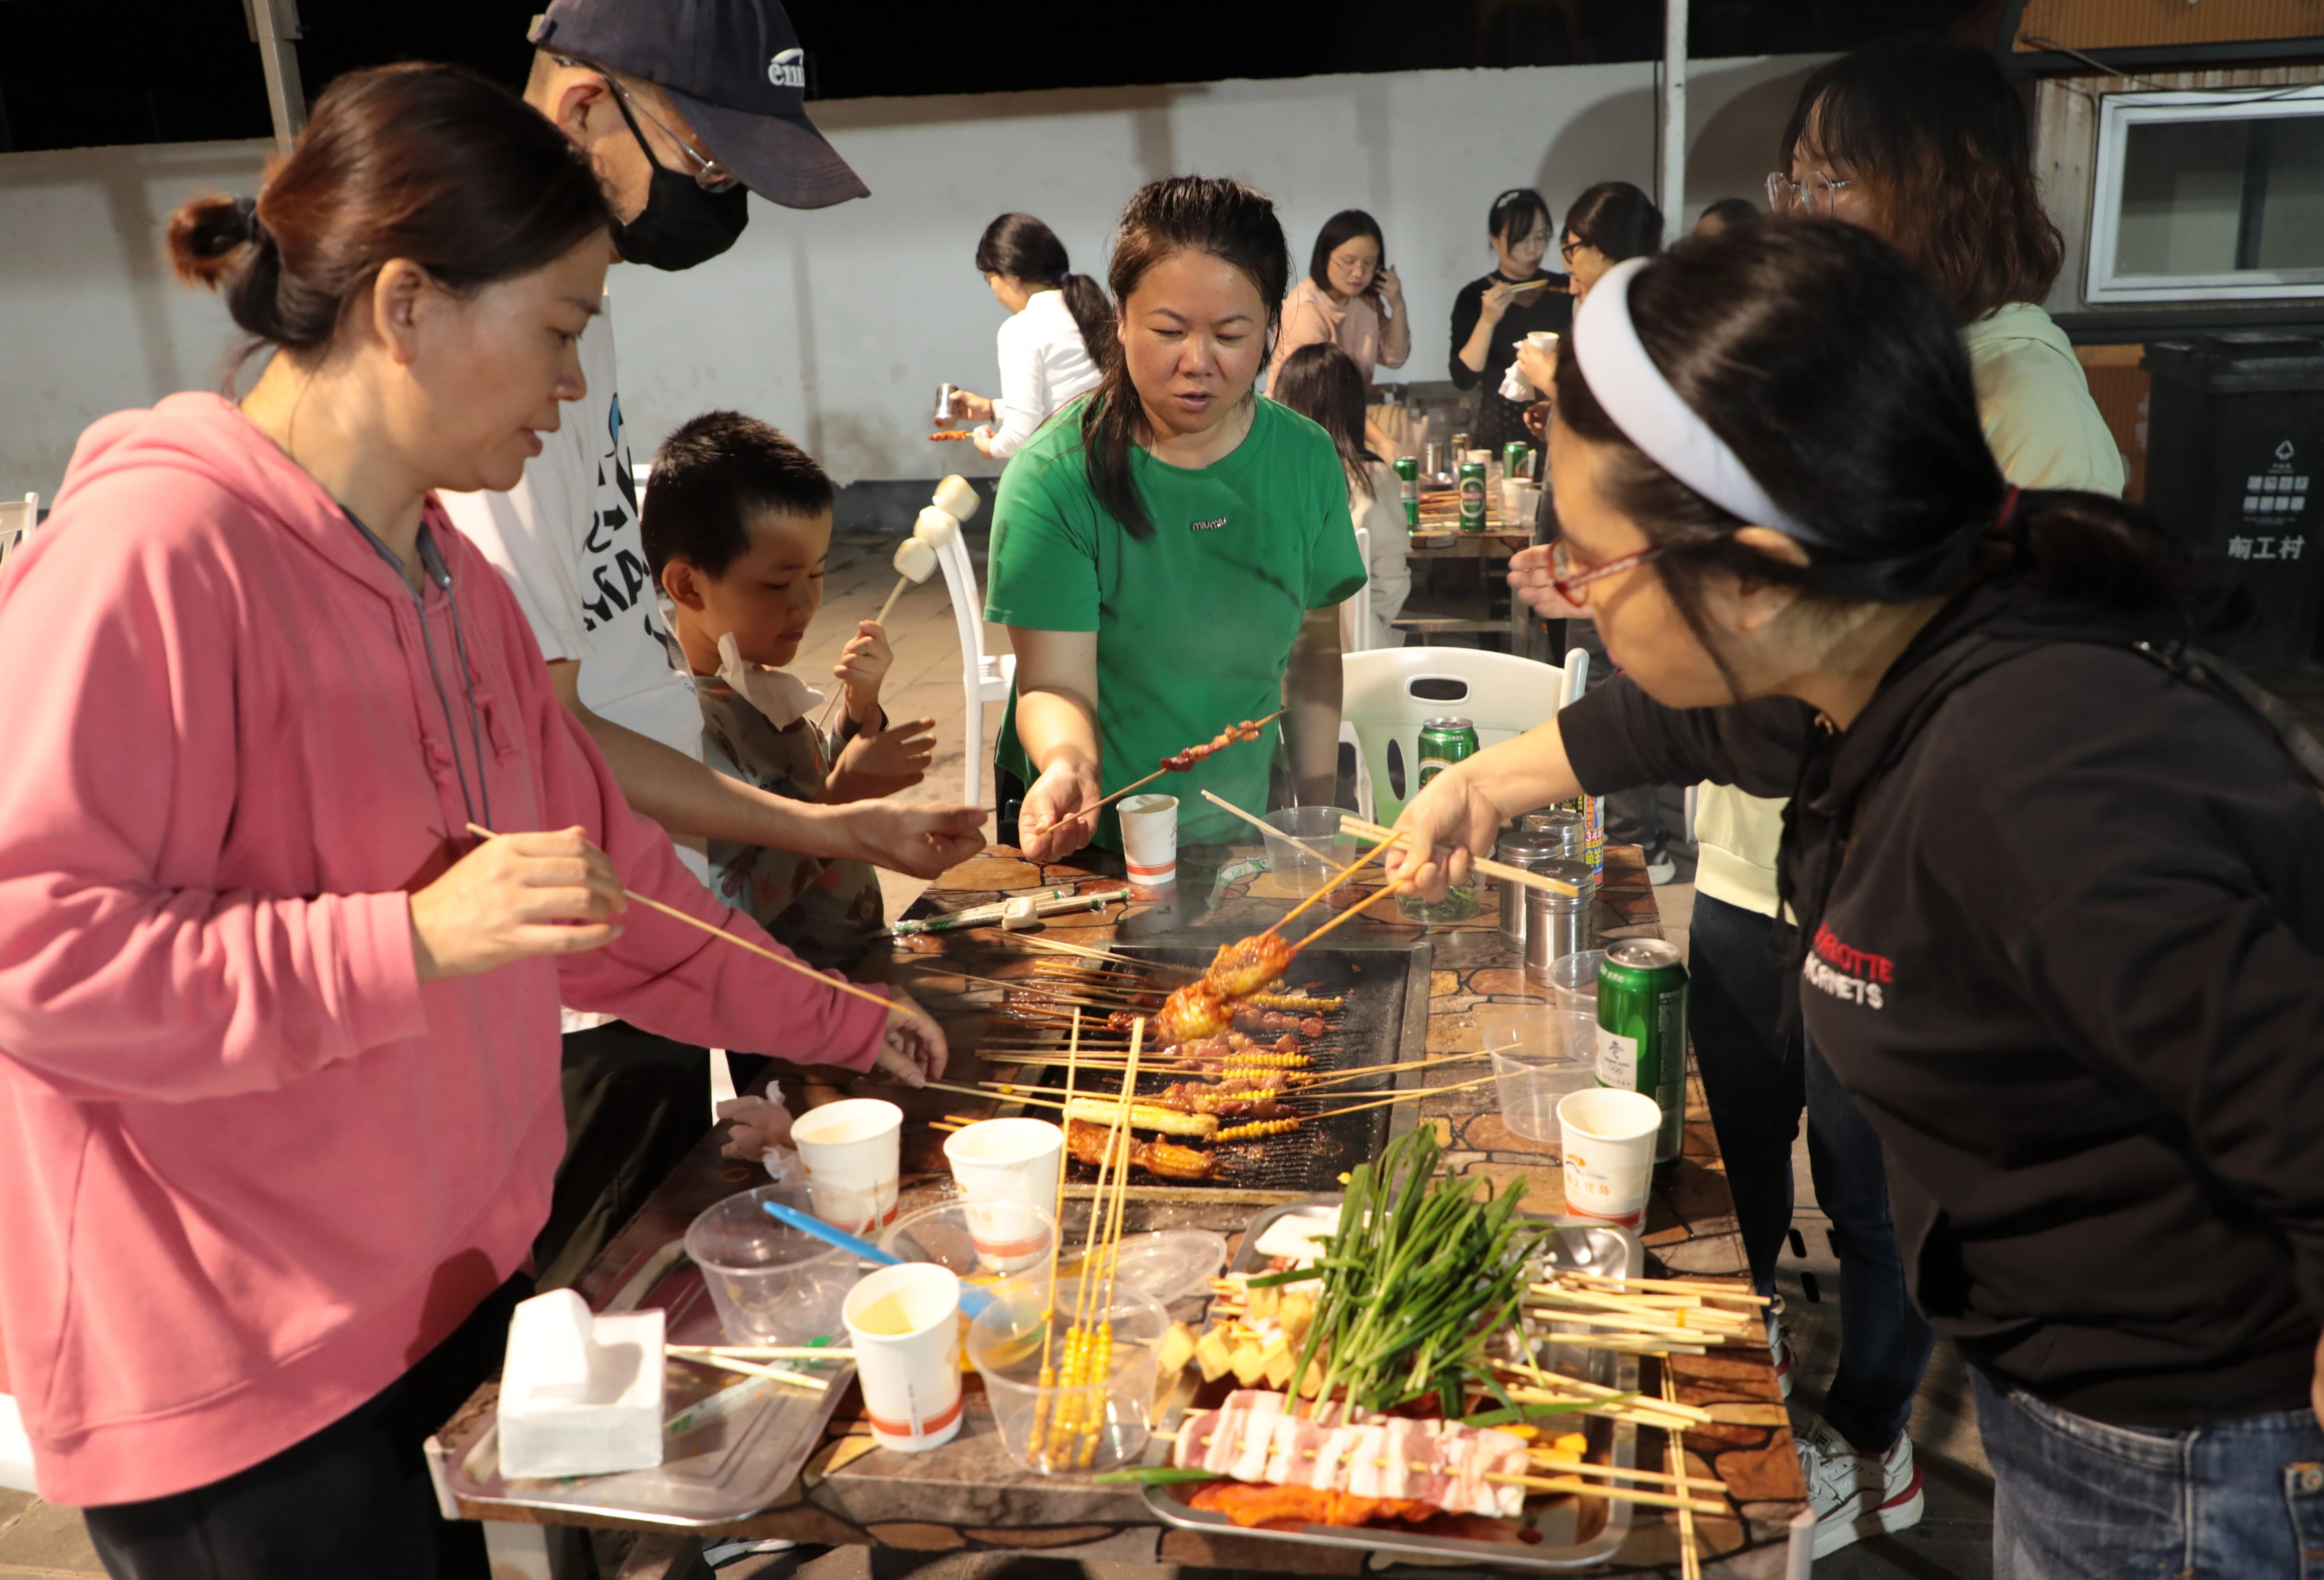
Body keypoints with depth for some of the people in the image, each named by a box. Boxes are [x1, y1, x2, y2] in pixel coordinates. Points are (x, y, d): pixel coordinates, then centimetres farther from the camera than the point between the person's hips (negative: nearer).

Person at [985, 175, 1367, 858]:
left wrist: (1319, 813, 3)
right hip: (1085, 832, -3)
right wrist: (1068, 765, -37)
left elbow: (1315, 647, 8)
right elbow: (1055, 684, -16)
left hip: (1242, 826, 3)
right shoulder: (1053, 478, -14)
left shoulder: (1307, 460, -1)